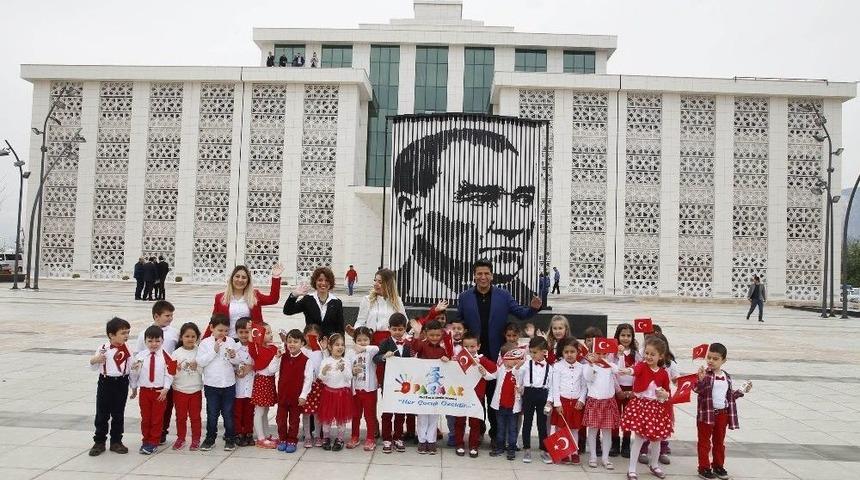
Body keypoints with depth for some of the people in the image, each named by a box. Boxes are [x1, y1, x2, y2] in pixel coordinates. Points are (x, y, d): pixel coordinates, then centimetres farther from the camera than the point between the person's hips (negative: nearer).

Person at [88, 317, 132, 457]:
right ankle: (99, 442, 18)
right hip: (105, 383, -2)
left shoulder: (126, 350, 1)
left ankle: (116, 441, 22)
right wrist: (93, 360, -21)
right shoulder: (103, 349, -8)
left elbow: (131, 369, 8)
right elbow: (94, 368, 0)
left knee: (118, 414, 10)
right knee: (102, 414, 6)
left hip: (122, 384, 2)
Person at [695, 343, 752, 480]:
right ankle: (704, 467, 13)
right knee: (704, 441, 5)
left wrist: (742, 390, 14)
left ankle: (718, 466, 31)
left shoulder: (727, 376, 6)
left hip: (723, 413, 5)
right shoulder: (705, 374, -12)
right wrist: (701, 379, -44)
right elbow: (698, 389, -28)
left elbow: (730, 395, 16)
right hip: (706, 413, -5)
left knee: (719, 441, 17)